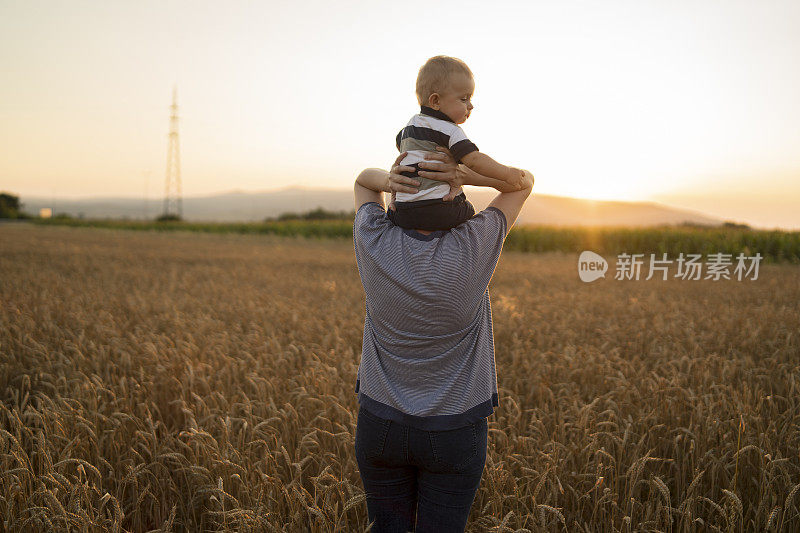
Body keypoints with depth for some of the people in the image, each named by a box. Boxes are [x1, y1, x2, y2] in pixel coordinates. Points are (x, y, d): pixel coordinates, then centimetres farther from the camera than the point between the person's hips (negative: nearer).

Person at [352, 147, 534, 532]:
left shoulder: (374, 243, -16)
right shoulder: (472, 249, -21)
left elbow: (363, 180, 6)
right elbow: (524, 181, -5)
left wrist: (388, 180, -18)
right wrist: (466, 174, -23)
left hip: (380, 422, 2)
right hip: (454, 434, -2)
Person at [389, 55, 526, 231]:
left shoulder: (411, 125, 17)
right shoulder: (450, 131, -7)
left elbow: (400, 144, 39)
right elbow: (474, 160, -18)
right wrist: (507, 173, -10)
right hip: (441, 212, -4)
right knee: (468, 210, 25)